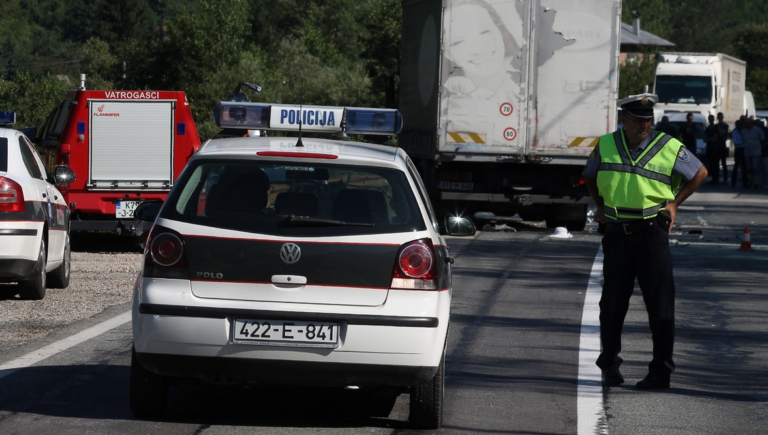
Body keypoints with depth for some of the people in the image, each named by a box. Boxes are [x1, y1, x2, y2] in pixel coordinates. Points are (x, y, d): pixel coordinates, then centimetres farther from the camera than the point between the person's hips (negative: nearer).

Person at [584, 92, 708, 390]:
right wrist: (600, 206, 14)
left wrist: (674, 202, 5)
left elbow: (700, 173, 11)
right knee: (612, 302, 7)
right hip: (616, 234, 2)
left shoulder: (669, 148, -4)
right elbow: (590, 176, 24)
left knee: (660, 303, -3)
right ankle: (609, 363, 23)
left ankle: (661, 370, 1)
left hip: (652, 234, -2)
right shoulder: (605, 146, 4)